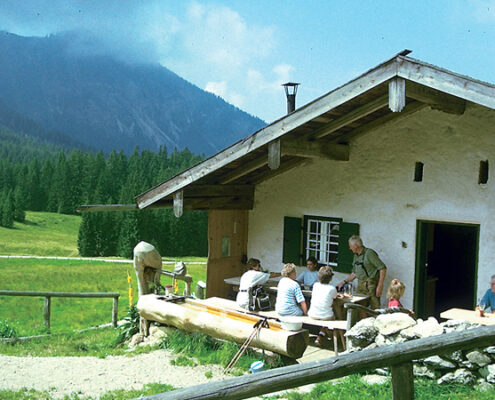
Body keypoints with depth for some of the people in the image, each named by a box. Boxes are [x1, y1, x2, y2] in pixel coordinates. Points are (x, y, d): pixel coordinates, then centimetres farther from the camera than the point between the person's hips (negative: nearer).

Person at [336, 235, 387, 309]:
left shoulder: (369, 253, -12)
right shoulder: (356, 256, 14)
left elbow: (383, 268, -15)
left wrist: (380, 286, -19)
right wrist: (344, 282, 17)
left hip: (371, 284, -8)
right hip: (361, 284, 8)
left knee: (374, 309, -10)